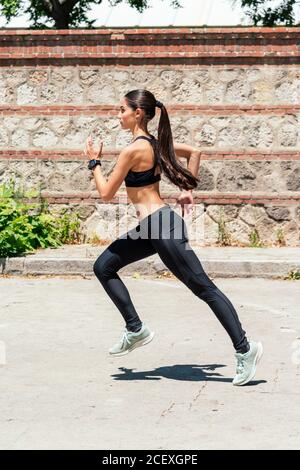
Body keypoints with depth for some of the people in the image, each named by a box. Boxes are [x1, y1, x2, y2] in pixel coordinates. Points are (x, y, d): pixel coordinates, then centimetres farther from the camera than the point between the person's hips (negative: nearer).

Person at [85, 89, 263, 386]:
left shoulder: (133, 150, -17)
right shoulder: (155, 142, 10)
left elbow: (106, 194, -11)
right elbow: (195, 152, 22)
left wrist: (94, 163, 4)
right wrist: (188, 190, 21)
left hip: (161, 227, -10)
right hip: (152, 227, 10)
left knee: (204, 288, -5)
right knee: (103, 267, 14)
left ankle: (245, 350, 0)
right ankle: (136, 329, 14)